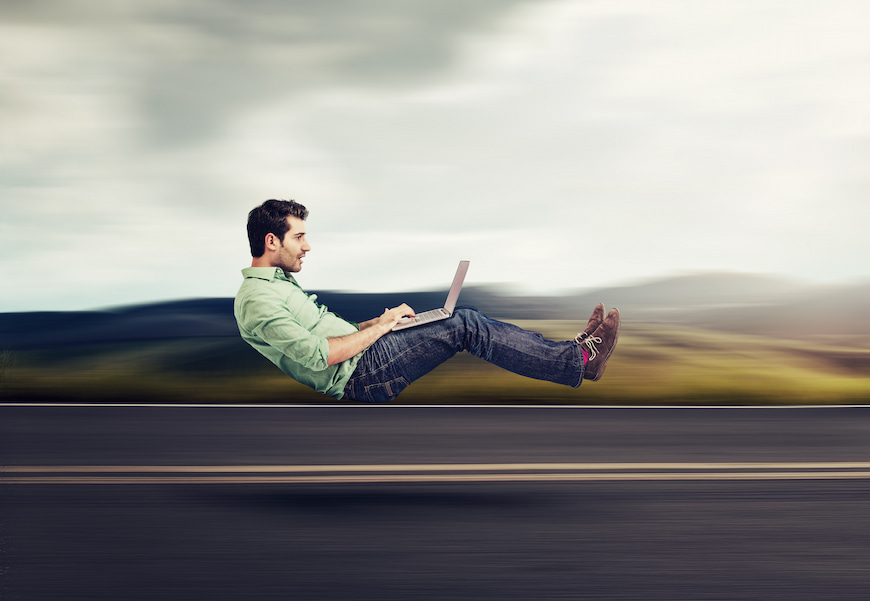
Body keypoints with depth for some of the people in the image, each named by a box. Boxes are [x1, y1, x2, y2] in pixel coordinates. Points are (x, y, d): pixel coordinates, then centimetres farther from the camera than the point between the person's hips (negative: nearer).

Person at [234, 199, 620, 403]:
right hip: (361, 374, -10)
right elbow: (318, 355, -25)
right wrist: (381, 328, -13)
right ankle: (578, 360, -10)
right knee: (465, 327, -15)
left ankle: (572, 353, 3)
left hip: (364, 356, 10)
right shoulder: (257, 299, -17)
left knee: (465, 320, 2)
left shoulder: (278, 282, 17)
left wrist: (376, 323, 9)